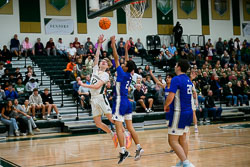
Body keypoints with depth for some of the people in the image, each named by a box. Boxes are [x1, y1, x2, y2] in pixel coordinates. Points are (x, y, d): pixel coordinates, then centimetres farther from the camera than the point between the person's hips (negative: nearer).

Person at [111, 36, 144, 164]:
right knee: (130, 127, 11)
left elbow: (116, 58, -10)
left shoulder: (122, 74, -11)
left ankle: (123, 151, -11)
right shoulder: (129, 75, 7)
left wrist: (113, 45, -4)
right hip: (127, 103, 8)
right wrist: (126, 49, 30)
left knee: (119, 127, -7)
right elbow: (128, 61, 22)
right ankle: (139, 148, 9)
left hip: (120, 103, -8)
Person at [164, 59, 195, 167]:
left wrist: (166, 106, -3)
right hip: (188, 112, 9)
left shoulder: (176, 79, -15)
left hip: (179, 113, -9)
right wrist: (171, 105, 24)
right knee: (182, 139, 20)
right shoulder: (188, 80, 12)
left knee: (173, 141, -5)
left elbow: (171, 97, -23)